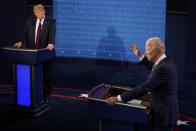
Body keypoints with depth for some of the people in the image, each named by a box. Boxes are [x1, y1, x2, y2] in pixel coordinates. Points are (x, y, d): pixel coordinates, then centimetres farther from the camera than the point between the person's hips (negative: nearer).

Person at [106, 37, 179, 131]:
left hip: (163, 114, -10)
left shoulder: (164, 68, -27)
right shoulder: (166, 61, 3)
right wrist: (140, 56, 25)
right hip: (166, 110, 10)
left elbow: (144, 88, -29)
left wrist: (118, 98, -27)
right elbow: (154, 67, 28)